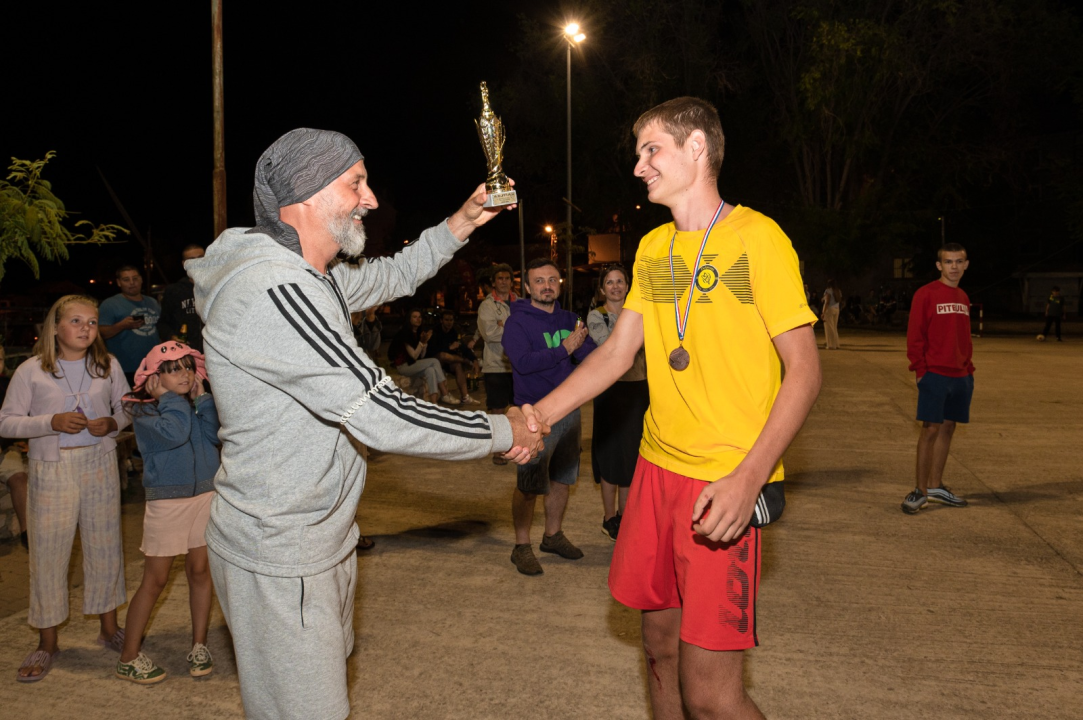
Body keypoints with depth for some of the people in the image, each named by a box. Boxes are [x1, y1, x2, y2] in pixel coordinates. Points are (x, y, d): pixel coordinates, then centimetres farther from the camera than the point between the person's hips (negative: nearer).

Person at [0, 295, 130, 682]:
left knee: (105, 546, 9)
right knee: (48, 551, 3)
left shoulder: (108, 365, 3)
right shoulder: (31, 371, -4)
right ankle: (47, 643, 19)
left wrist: (112, 424, -10)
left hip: (99, 465, 2)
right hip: (51, 470, -2)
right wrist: (52, 422, -18)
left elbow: (126, 408, 12)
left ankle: (109, 628, 27)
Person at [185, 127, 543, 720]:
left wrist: (461, 223, 13)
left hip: (321, 535, 10)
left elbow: (392, 277, 25)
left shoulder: (309, 278, 5)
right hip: (279, 558, -10)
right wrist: (503, 432, -17)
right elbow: (383, 418, -30)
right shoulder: (271, 291, -28)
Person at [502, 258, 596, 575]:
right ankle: (522, 546, 10)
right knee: (528, 486, -3)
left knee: (561, 479, 16)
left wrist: (582, 343, -18)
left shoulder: (569, 319, 9)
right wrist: (564, 348, -21)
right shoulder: (517, 322, -8)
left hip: (568, 411, 6)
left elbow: (593, 357, 4)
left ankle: (553, 535, 32)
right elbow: (524, 362, -23)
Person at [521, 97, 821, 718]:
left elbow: (805, 370, -12)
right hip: (657, 469, 7)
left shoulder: (757, 238, -9)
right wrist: (538, 416, 3)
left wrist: (748, 477, -23)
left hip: (728, 485, -6)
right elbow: (616, 354, 14)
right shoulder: (652, 248, 12)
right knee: (661, 647, 16)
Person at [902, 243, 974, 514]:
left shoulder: (963, 298, 12)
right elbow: (914, 337, -9)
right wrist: (921, 370, -12)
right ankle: (920, 491, 2)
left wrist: (968, 367, 10)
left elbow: (964, 337, 18)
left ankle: (936, 486, 21)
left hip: (961, 376, 6)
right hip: (935, 375, -6)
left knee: (948, 428, 11)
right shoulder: (926, 294, -7)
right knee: (931, 429, -6)